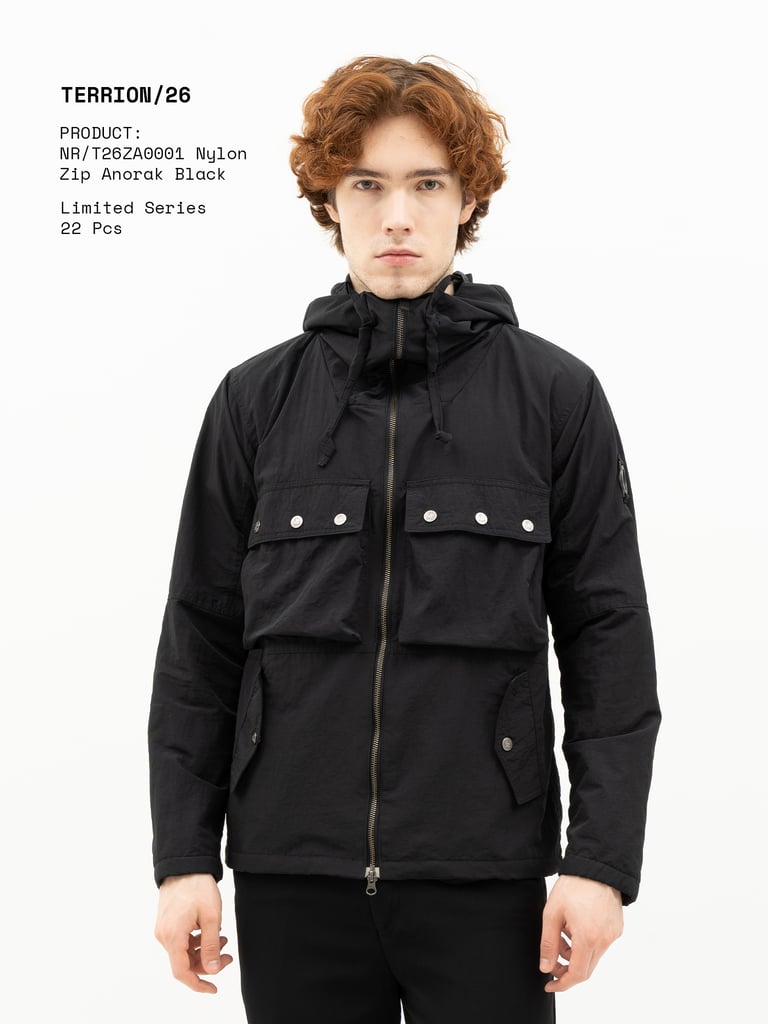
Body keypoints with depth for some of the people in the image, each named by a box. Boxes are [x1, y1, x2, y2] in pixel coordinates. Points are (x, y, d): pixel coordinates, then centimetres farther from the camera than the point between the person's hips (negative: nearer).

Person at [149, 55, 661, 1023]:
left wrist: (601, 859, -5)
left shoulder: (555, 395, 1)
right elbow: (199, 644, 7)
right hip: (290, 873, 2)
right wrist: (183, 855, 4)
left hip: (485, 872, -1)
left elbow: (609, 642, 1)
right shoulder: (256, 399, 4)